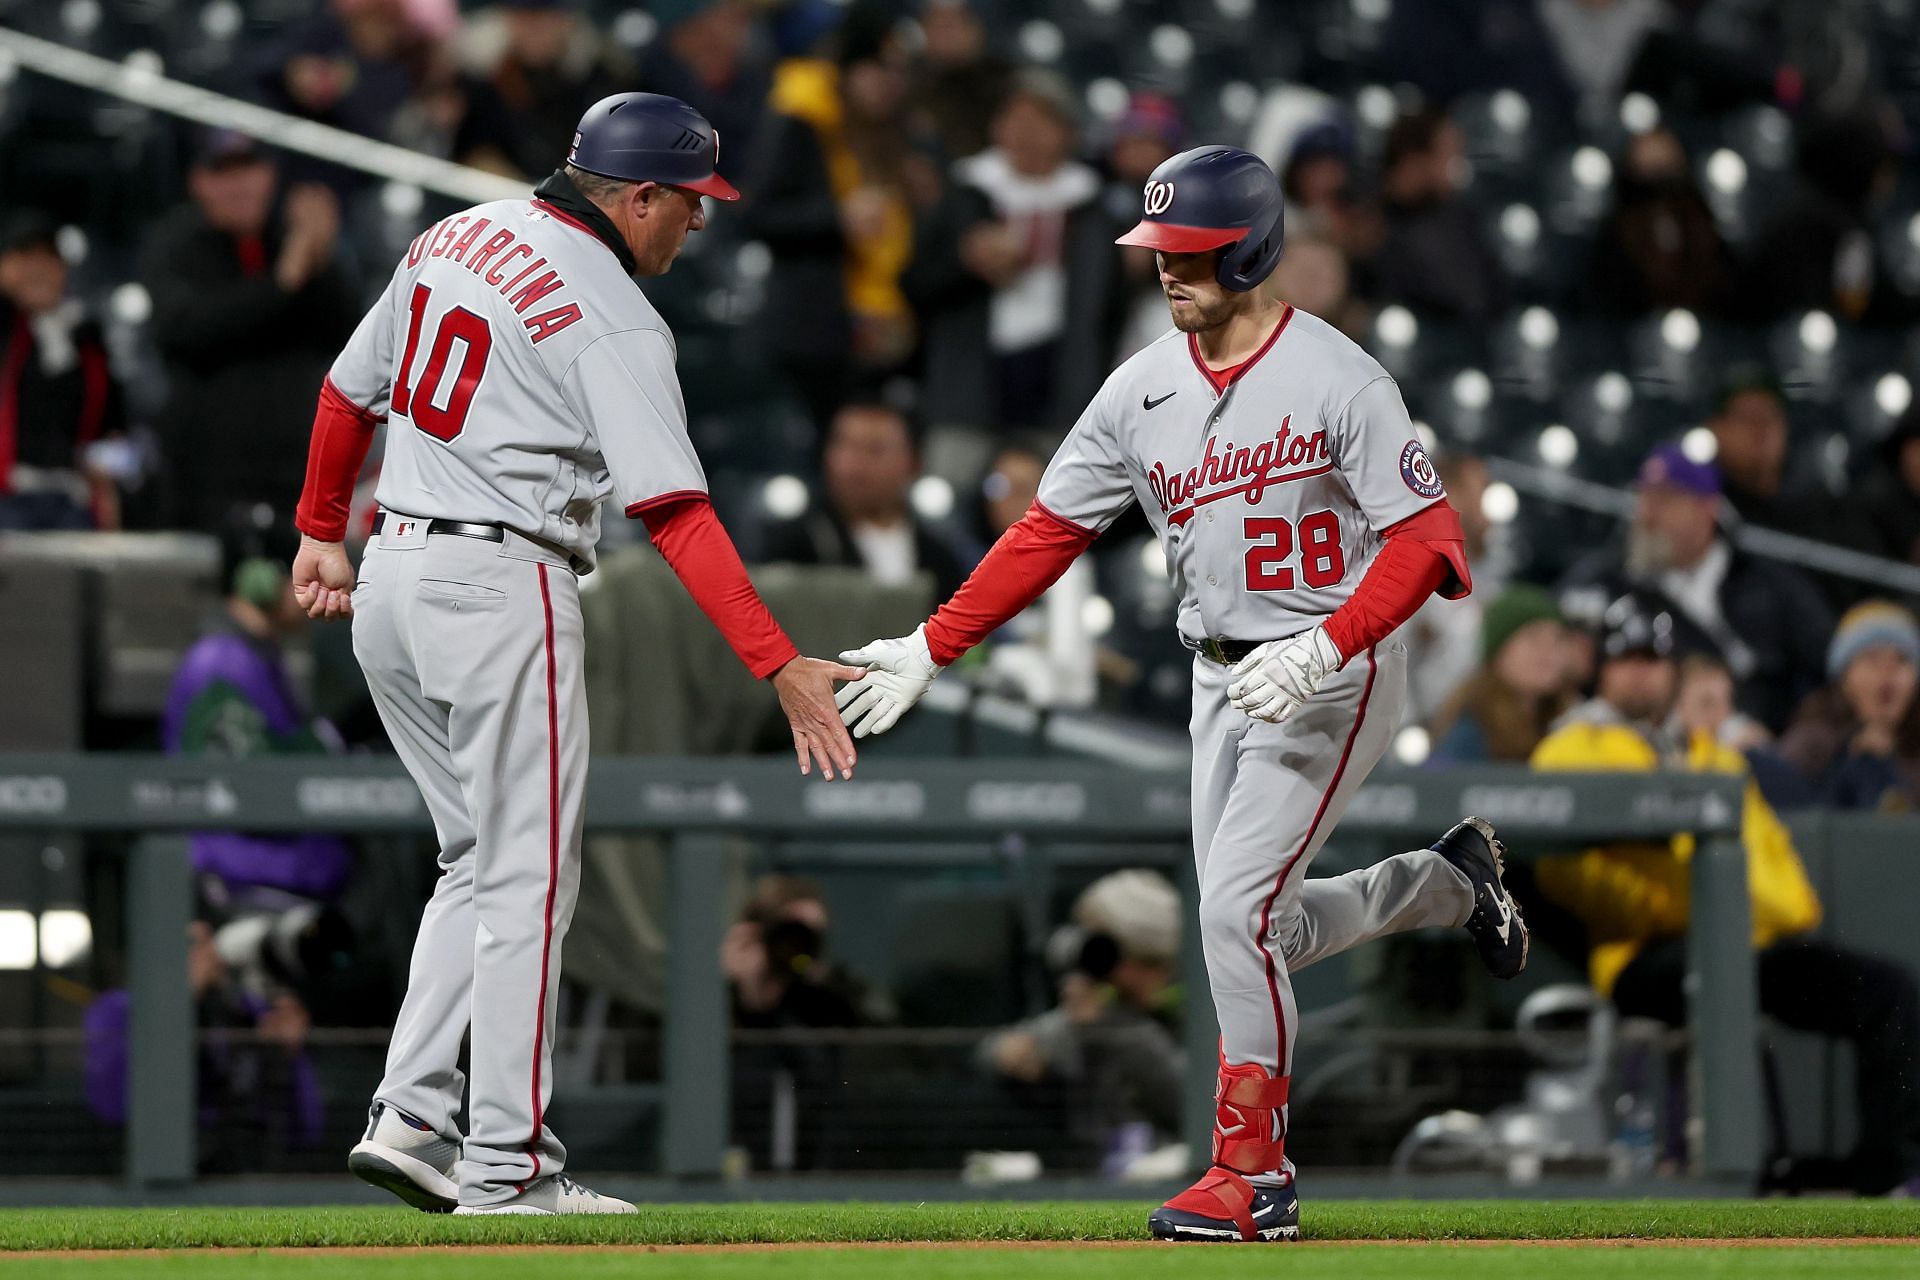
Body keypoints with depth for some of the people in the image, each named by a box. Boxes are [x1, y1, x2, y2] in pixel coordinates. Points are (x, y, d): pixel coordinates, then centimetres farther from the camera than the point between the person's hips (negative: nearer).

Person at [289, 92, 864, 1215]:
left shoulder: (455, 239, 10)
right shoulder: (615, 322, -13)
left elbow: (350, 391, 19)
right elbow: (676, 512, -20)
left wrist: (322, 532, 32)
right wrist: (781, 665, -23)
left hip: (391, 578, 8)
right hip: (503, 588, -8)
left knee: (482, 861, 17)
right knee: (528, 879, -2)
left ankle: (410, 1116, 7)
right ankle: (506, 1167, -2)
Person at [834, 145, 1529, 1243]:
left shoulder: (1338, 379, -16)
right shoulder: (1144, 389, 2)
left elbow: (1424, 536, -20)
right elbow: (1049, 533, 6)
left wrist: (1325, 649, -32)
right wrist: (933, 648, 0)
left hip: (1338, 673, -7)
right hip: (1224, 676, 7)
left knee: (1238, 910, -16)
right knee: (1254, 927, 12)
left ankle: (1256, 1177, -6)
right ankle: (1450, 881, 39)